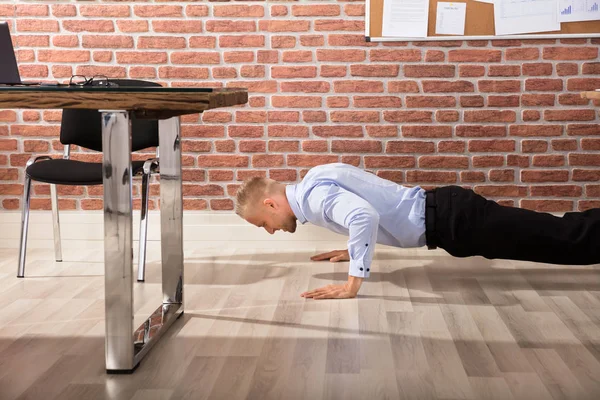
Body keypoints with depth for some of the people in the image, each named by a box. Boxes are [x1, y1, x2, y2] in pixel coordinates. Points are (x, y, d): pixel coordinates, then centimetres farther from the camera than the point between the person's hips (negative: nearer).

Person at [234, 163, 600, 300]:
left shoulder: (313, 195, -16)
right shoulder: (316, 181, 13)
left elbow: (363, 215, -37)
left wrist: (353, 283, -31)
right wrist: (354, 250, 26)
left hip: (445, 219, -8)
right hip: (440, 210, 8)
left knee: (564, 238, -7)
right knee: (553, 236, 12)